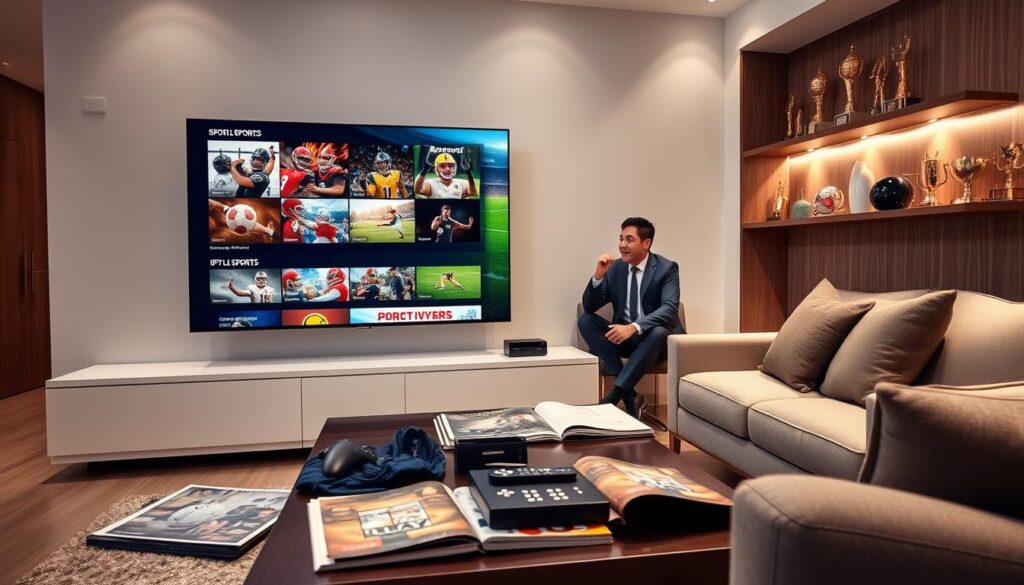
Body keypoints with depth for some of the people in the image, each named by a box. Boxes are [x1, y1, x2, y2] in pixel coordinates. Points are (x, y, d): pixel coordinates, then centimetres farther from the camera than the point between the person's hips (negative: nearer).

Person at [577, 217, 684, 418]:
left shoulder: (667, 268, -9)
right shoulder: (615, 268, 1)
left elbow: (669, 309, -24)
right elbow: (589, 307, -2)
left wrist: (634, 327, -39)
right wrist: (598, 276, -19)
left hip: (655, 338, -4)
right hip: (623, 336, 4)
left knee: (658, 332, -37)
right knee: (585, 320, -18)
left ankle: (614, 395, -33)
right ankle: (629, 395, -28)